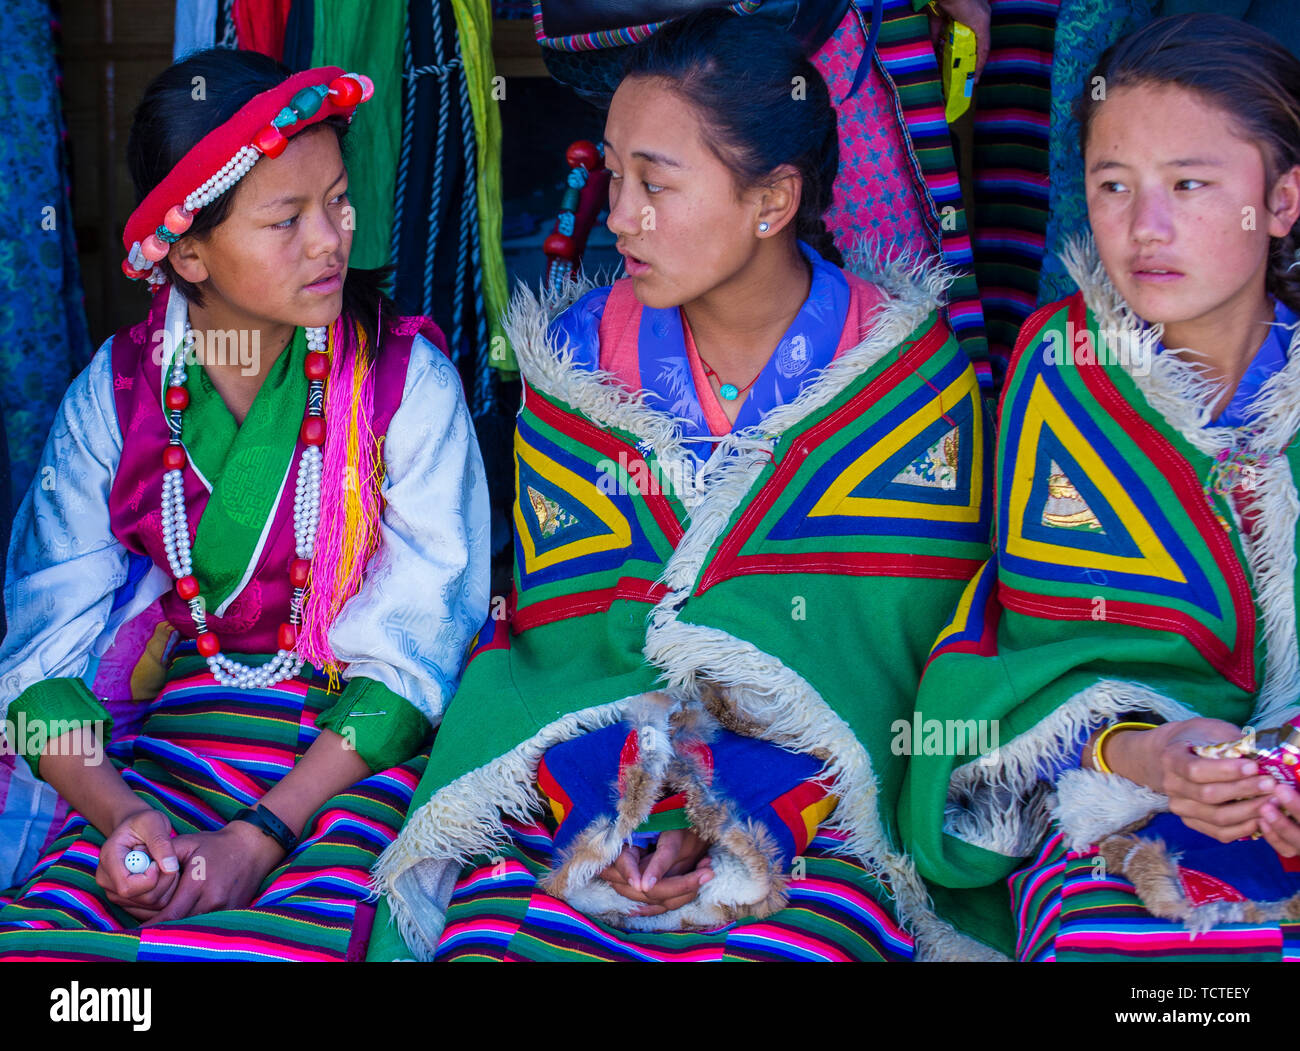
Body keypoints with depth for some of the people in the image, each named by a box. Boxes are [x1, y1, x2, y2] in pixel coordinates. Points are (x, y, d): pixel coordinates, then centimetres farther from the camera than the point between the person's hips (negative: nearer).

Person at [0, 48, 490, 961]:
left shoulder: (406, 380, -5)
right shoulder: (117, 392, 2)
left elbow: (412, 654, -8)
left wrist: (258, 839, -19)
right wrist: (116, 812, -20)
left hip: (359, 749, -2)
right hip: (174, 741, 3)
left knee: (287, 936, -33)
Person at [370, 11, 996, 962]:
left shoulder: (905, 372, -2)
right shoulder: (578, 352, 6)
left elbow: (891, 638, -7)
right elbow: (563, 618, 2)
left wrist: (743, 810, -22)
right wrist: (603, 798, -18)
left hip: (815, 812, -2)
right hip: (573, 800, 2)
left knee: (785, 944, -33)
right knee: (490, 938, -27)